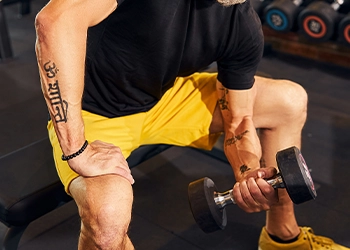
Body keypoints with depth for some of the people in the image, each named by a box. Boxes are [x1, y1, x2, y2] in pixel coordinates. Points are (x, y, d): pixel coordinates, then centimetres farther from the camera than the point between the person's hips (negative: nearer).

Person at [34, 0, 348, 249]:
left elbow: (237, 121, -5)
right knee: (107, 216, -37)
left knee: (290, 101, 4)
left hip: (164, 99, 6)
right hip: (93, 113, -5)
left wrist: (251, 175, -26)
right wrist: (77, 151, -39)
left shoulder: (245, 28, -13)